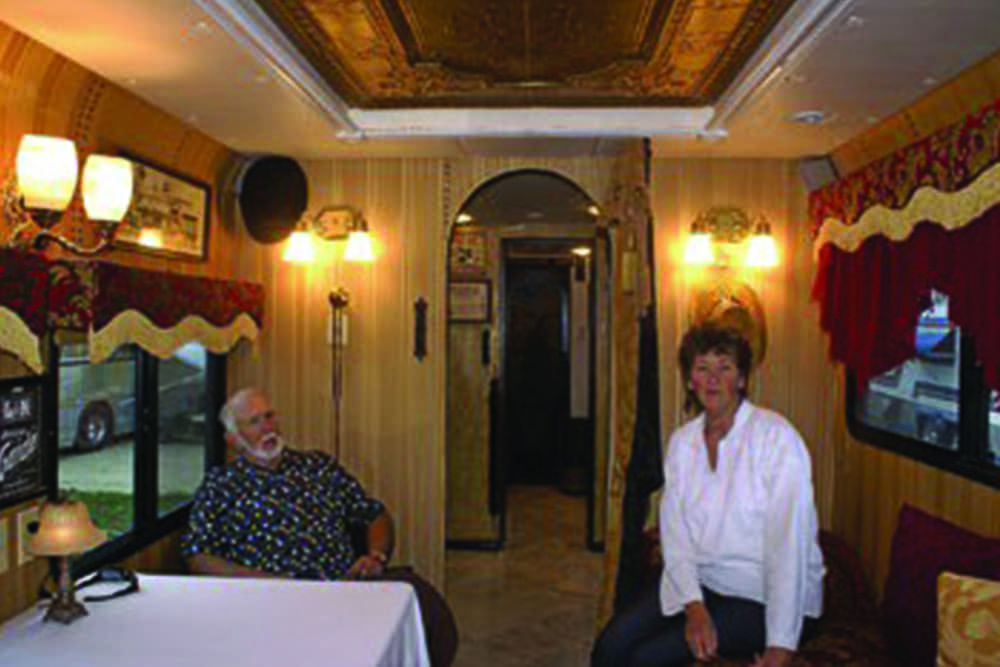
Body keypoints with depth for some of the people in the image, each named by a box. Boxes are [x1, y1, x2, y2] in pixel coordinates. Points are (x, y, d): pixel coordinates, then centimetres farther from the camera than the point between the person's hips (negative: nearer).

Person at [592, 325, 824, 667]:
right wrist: (694, 606, -15)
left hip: (763, 597, -5)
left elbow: (789, 545, -20)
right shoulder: (681, 441, 5)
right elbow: (674, 531, -1)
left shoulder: (776, 436, -14)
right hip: (698, 581, 5)